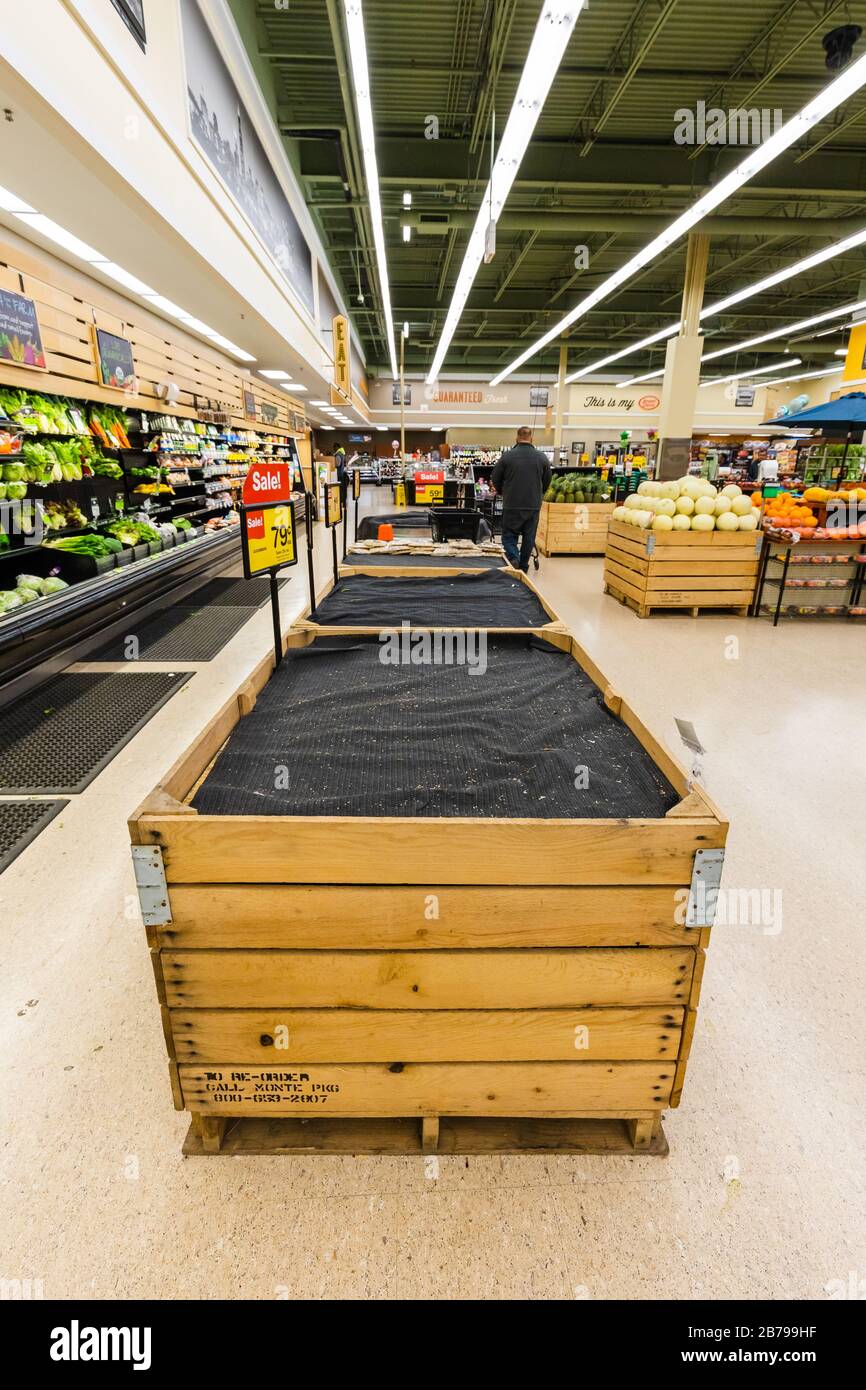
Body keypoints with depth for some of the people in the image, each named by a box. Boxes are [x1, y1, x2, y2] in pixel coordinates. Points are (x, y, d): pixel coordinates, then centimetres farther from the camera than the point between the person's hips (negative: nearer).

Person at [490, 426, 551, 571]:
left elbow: (495, 479, 2)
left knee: (509, 535, 9)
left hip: (511, 505, -2)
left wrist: (502, 493, 22)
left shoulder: (507, 456, -7)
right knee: (529, 537, 11)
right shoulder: (542, 457, 0)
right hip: (534, 505, 2)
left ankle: (513, 557, -15)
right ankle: (524, 568, 14)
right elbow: (547, 481, 11)